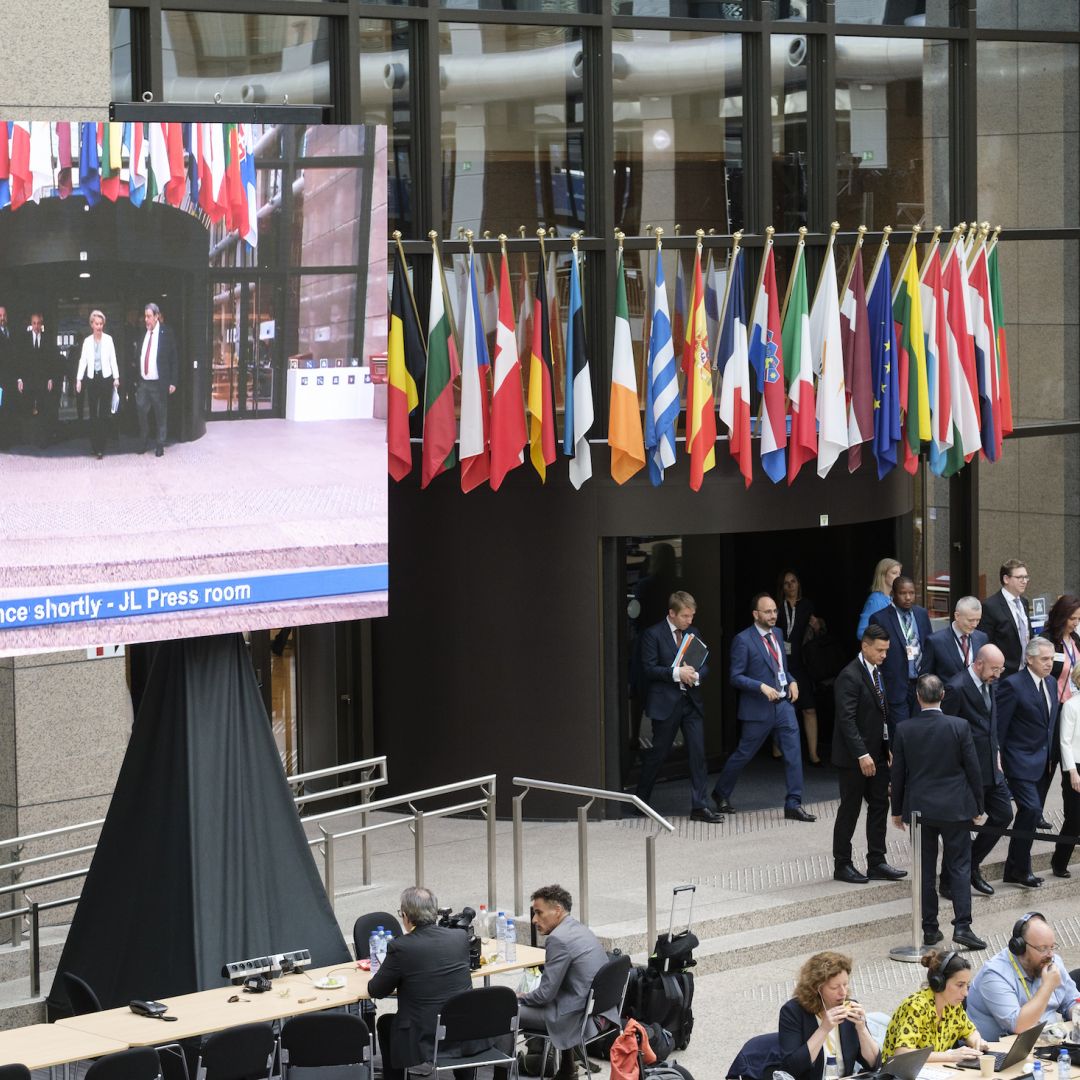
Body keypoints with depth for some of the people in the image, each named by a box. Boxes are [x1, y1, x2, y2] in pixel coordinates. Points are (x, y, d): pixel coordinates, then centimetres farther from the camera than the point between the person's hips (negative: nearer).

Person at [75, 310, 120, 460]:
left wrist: (116, 378, -2)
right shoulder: (87, 341, 3)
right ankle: (94, 446, 13)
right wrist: (79, 379, -3)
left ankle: (100, 447, -2)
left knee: (104, 414, -3)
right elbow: (83, 360, 3)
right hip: (92, 378, 2)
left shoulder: (108, 339, 0)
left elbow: (113, 359, 2)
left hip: (106, 378, -2)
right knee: (93, 414, 5)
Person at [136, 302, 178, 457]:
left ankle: (160, 446, 12)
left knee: (161, 415, 3)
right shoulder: (142, 334, 7)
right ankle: (144, 443, 17)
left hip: (158, 383, -4)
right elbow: (138, 358, 12)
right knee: (141, 412, 3)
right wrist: (136, 380, 7)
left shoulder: (166, 334, -5)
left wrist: (172, 382, -9)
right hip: (143, 382, 4)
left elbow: (173, 359, -5)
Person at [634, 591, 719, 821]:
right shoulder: (653, 635, -7)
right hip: (665, 703, -5)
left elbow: (705, 664, 12)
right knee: (658, 753, 5)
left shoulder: (693, 633, 11)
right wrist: (676, 673, -21)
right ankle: (641, 800, 23)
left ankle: (700, 806, 0)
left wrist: (696, 675, -10)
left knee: (698, 753, -2)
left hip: (692, 701, 5)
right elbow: (649, 668, -12)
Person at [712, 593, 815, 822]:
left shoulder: (777, 634, 10)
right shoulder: (743, 640, -12)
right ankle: (721, 793, 29)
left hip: (783, 703, 6)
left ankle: (794, 805, 2)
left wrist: (791, 681, 3)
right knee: (743, 754, 7)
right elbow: (736, 676, -13)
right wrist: (762, 687, -23)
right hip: (759, 709, -6)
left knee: (793, 753, -2)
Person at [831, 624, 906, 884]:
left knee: (879, 806, 9)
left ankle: (876, 863, 15)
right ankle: (842, 865, 10)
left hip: (877, 754, 8)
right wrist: (862, 755, -25)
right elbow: (847, 719, -22)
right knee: (849, 810, 1)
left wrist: (888, 747, 12)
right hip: (854, 757, -8)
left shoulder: (877, 672, 11)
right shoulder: (850, 677, -17)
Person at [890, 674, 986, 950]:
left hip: (919, 808, 2)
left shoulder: (904, 730, -6)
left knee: (926, 871, 9)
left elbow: (897, 773, 1)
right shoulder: (959, 727, -10)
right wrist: (977, 806, 7)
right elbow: (973, 769, -5)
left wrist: (897, 810, 13)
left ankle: (929, 928, 12)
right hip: (955, 808, -1)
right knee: (959, 867, 4)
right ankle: (962, 926, -5)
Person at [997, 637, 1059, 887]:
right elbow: (999, 726, -13)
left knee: (1032, 816, 11)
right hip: (1022, 762, -8)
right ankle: (1018, 869, -7)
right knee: (1031, 810, -17)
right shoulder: (1013, 685, -14)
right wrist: (997, 762, -13)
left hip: (1044, 763, 8)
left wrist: (1053, 758, 12)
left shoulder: (1051, 684, 10)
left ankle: (1016, 869, 20)